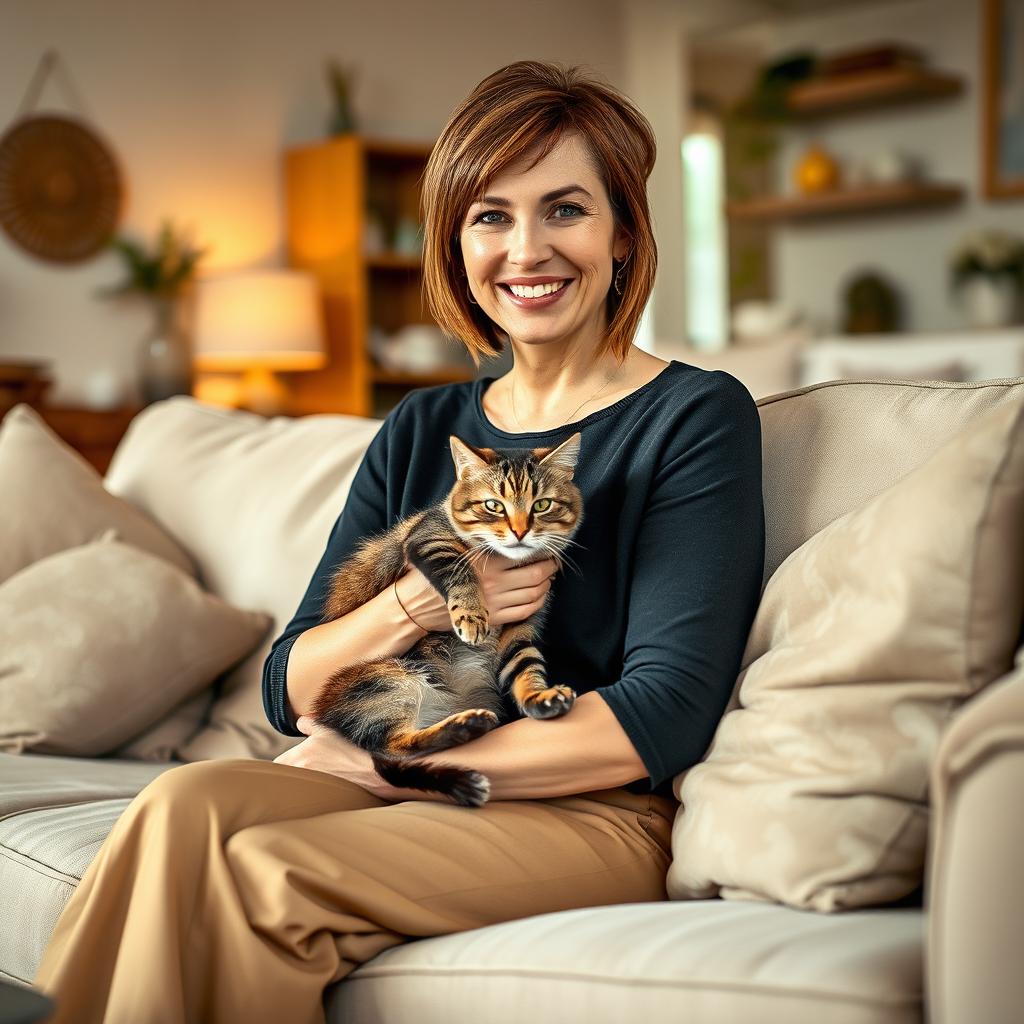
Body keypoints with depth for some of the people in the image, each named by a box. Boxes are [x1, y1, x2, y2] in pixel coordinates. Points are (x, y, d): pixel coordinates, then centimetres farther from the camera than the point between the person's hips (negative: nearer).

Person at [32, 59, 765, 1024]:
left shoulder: (696, 417, -2)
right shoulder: (421, 431, 13)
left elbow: (663, 717, -12)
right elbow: (290, 690, 9)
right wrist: (420, 599, -11)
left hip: (598, 814, -4)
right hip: (404, 790, 5)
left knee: (258, 874, -28)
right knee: (184, 803, -26)